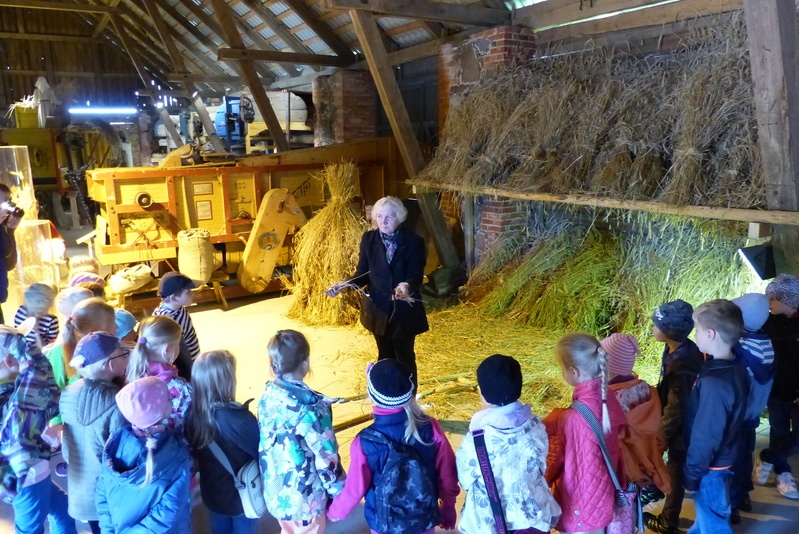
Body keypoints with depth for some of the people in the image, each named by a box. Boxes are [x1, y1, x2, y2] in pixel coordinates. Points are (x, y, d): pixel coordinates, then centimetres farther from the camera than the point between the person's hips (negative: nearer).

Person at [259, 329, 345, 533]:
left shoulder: (267, 395, -9)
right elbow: (326, 457, -21)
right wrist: (338, 495, -7)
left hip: (275, 491, 6)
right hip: (303, 496, -6)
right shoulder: (311, 406, -29)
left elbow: (265, 444, 2)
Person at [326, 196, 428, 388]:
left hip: (404, 311, -3)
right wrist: (345, 284, -21)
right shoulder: (369, 239, -3)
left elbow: (416, 277, -18)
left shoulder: (414, 242, -12)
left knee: (405, 358, 9)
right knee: (385, 357, 18)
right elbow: (363, 273, -2)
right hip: (379, 309, 3)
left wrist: (407, 286, -40)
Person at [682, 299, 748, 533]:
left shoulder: (714, 382, -32)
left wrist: (690, 473, -15)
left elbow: (705, 437, -26)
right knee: (708, 513, 28)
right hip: (724, 458, 8)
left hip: (710, 467, -8)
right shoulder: (736, 369, -4)